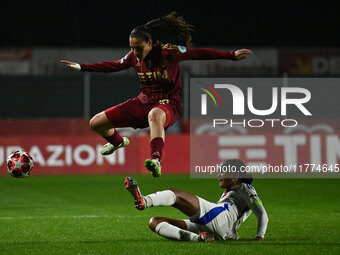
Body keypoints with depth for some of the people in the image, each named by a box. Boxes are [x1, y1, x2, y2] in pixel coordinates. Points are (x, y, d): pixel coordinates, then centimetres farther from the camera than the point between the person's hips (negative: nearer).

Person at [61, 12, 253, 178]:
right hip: (143, 102, 6)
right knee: (96, 123, 4)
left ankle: (156, 161, -63)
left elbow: (199, 54, -13)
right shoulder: (134, 57, -1)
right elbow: (114, 66, 15)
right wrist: (81, 67, 18)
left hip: (169, 104, -6)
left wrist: (232, 55, -18)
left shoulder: (169, 52, -15)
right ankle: (118, 142, 39)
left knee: (154, 115, -47)